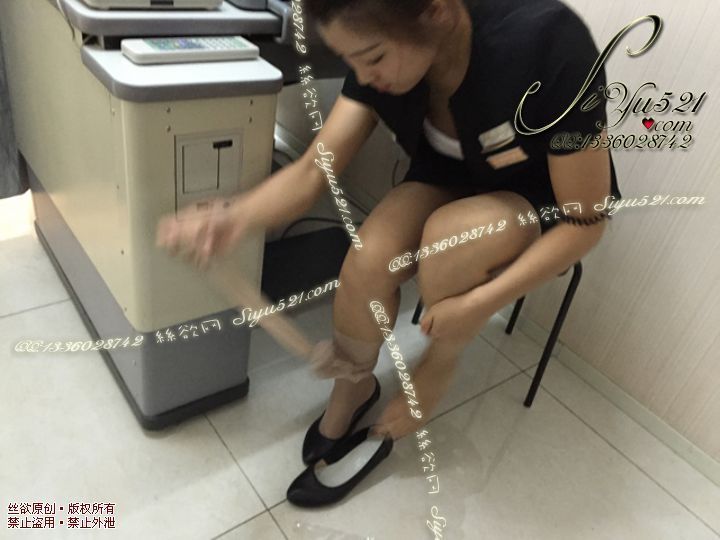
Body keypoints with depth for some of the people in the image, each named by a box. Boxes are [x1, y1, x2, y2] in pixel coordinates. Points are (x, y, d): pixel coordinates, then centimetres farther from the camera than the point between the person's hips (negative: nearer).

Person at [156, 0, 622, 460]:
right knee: (366, 263, -25)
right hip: (448, 185, 4)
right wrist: (235, 218, -38)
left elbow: (585, 219, -25)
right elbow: (314, 169, -19)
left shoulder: (548, 44, -32)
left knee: (450, 236, -35)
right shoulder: (380, 56, -18)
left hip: (543, 206, -3)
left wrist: (478, 305, -34)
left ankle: (438, 368, -2)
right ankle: (352, 389, 6)